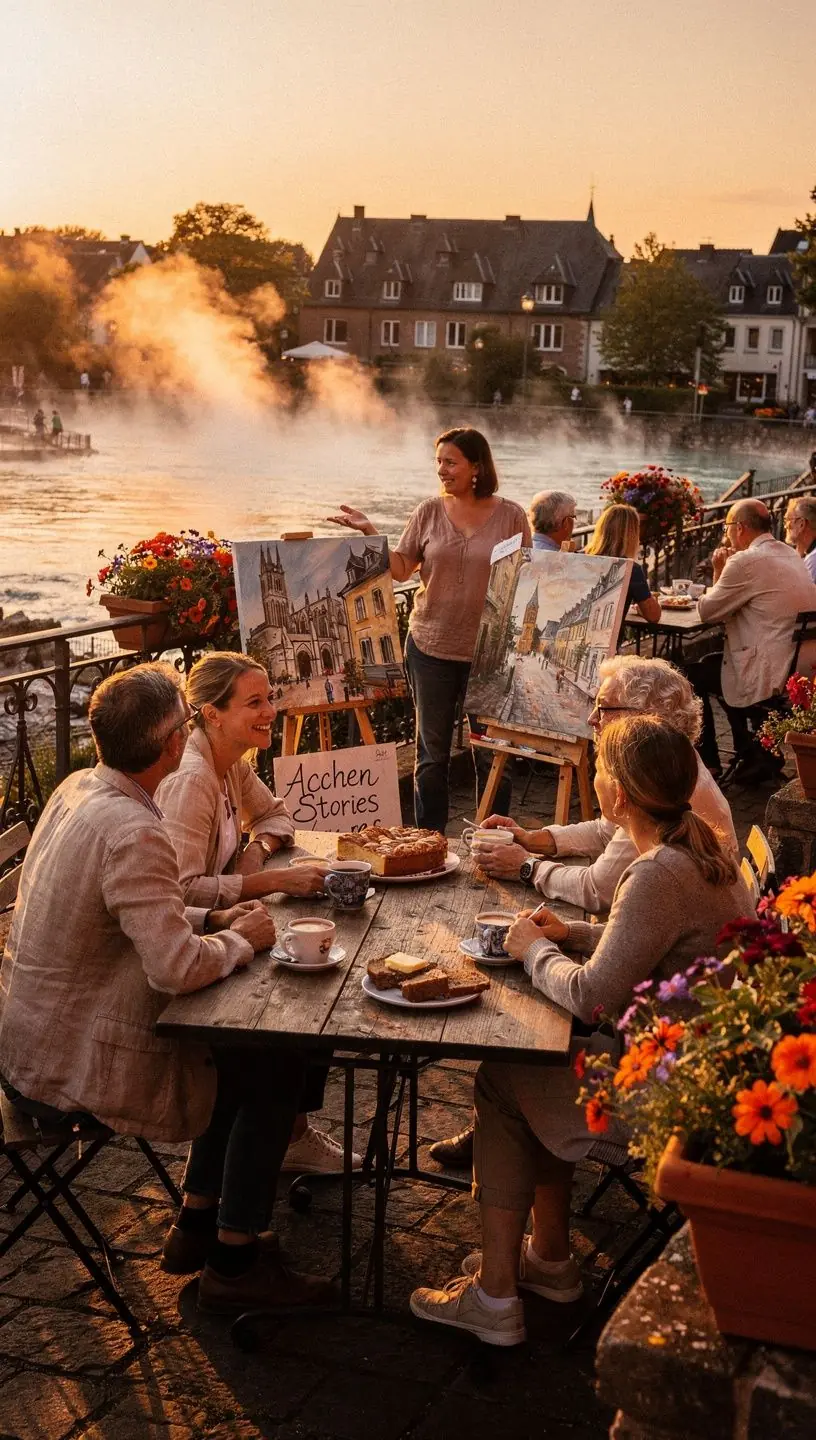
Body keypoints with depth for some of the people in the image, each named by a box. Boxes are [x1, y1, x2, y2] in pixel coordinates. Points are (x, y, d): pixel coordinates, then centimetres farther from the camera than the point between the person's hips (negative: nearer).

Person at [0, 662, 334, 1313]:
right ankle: (235, 1262, 13)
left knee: (239, 1041, 20)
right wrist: (241, 940, -12)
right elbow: (177, 968, -31)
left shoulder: (79, 789, 2)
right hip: (69, 1068, -9)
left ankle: (197, 1223, 30)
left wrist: (213, 919, 5)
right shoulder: (133, 832, -28)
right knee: (277, 1069, 0)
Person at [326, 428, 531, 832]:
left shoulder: (510, 515, -1)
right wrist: (369, 532, -6)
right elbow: (401, 569, 4)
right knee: (431, 750, 10)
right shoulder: (429, 512, 3)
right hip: (431, 646, 2)